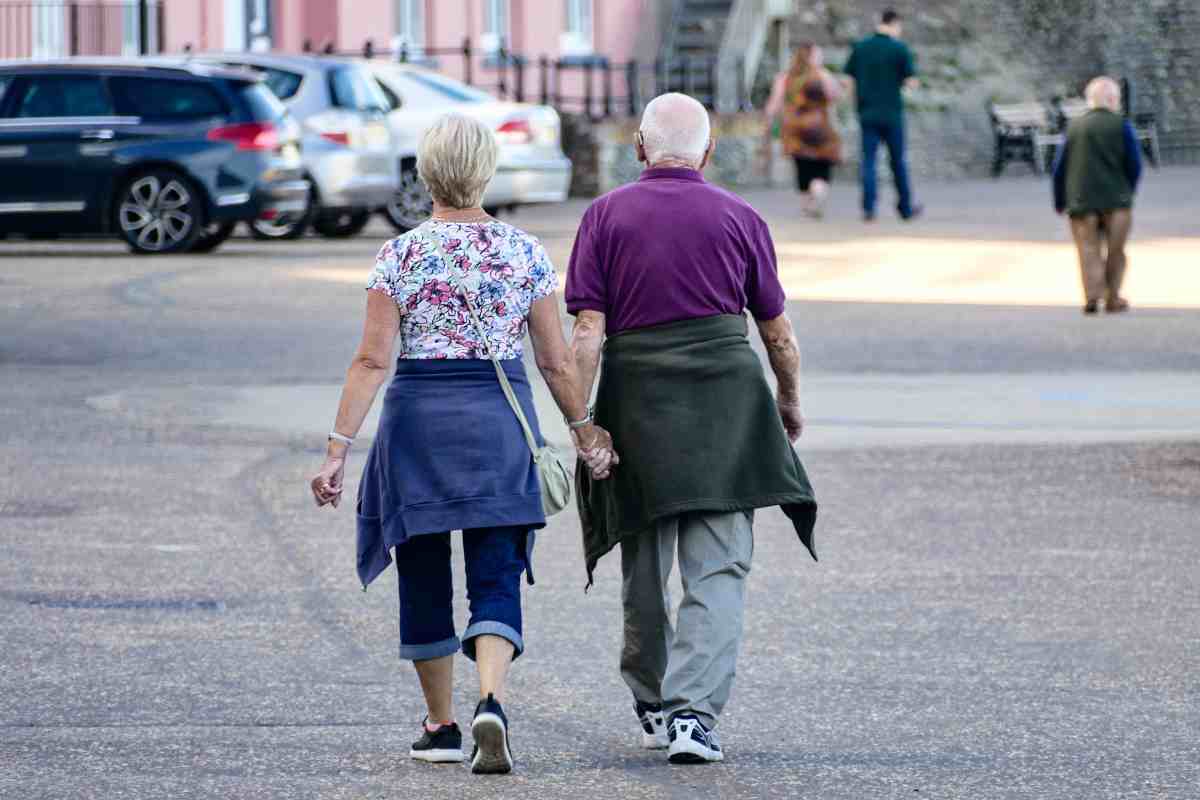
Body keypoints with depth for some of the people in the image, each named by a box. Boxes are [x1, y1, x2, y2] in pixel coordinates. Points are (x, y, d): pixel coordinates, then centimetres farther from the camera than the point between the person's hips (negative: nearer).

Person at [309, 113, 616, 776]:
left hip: (417, 421, -1)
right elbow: (556, 361, 3)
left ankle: (441, 726, 19)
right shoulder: (525, 254, 1)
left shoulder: (401, 255, -4)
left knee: (425, 578, 13)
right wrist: (584, 429, 16)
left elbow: (372, 360, -9)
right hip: (501, 422, 1)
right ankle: (490, 702, -24)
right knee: (496, 579, 1)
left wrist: (338, 447, -8)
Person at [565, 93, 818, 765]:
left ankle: (653, 706, 30)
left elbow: (588, 332, -5)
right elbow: (778, 332, 11)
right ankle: (693, 712, -16)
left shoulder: (606, 217, 3)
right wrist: (790, 403, 27)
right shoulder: (740, 219, 5)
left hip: (636, 400, 1)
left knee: (644, 567, 15)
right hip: (726, 401, -1)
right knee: (718, 570, -2)